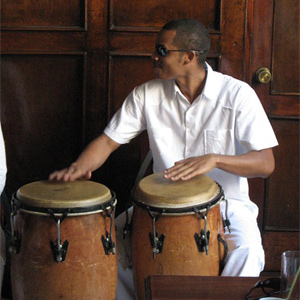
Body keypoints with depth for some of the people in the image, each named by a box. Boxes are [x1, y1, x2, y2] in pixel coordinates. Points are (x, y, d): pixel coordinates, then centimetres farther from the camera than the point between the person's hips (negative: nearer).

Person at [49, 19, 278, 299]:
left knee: (247, 251, -32)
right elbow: (108, 141, 1)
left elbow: (266, 163, -15)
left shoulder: (237, 95, -11)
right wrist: (80, 166, -21)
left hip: (225, 203, -3)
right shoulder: (147, 95, -2)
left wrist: (214, 159, -32)